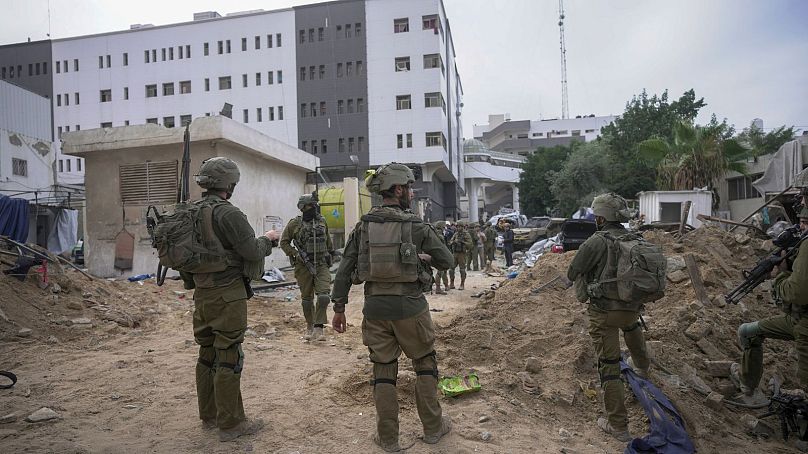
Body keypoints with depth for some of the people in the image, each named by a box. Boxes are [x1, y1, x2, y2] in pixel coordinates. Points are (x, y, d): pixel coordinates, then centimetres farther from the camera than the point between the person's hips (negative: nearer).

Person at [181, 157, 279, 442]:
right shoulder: (228, 213, -17)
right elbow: (253, 253, -17)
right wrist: (267, 239, 1)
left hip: (202, 294, 9)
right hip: (227, 295, -8)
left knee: (207, 354, 16)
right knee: (229, 358, -1)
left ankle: (209, 415, 30)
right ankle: (231, 424, 9)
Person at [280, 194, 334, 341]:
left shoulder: (322, 221, 6)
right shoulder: (294, 224, -5)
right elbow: (284, 242, 1)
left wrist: (330, 254, 24)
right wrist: (296, 254, -10)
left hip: (322, 265, 2)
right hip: (304, 267, -2)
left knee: (324, 296, -13)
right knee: (307, 299, 9)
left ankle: (318, 327, -4)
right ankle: (310, 326, 27)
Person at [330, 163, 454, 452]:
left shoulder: (364, 226, 2)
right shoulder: (416, 225, -6)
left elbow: (345, 269, 1)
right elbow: (447, 261, 2)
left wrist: (339, 308, 8)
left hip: (375, 307, 3)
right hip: (409, 306, -3)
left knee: (383, 370, 12)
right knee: (425, 364, 16)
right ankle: (433, 428, 27)